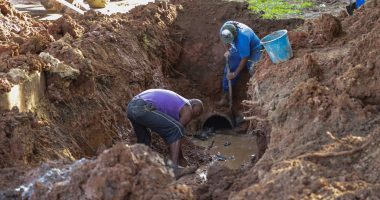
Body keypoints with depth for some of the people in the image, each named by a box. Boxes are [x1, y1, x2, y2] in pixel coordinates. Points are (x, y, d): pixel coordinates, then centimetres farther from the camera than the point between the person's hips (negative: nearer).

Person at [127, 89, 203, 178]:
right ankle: (174, 168, -5)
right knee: (177, 130, -2)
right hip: (143, 109, -9)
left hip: (131, 107, 9)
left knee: (143, 140, 31)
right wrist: (181, 158, 27)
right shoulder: (187, 110, 10)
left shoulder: (175, 101, 35)